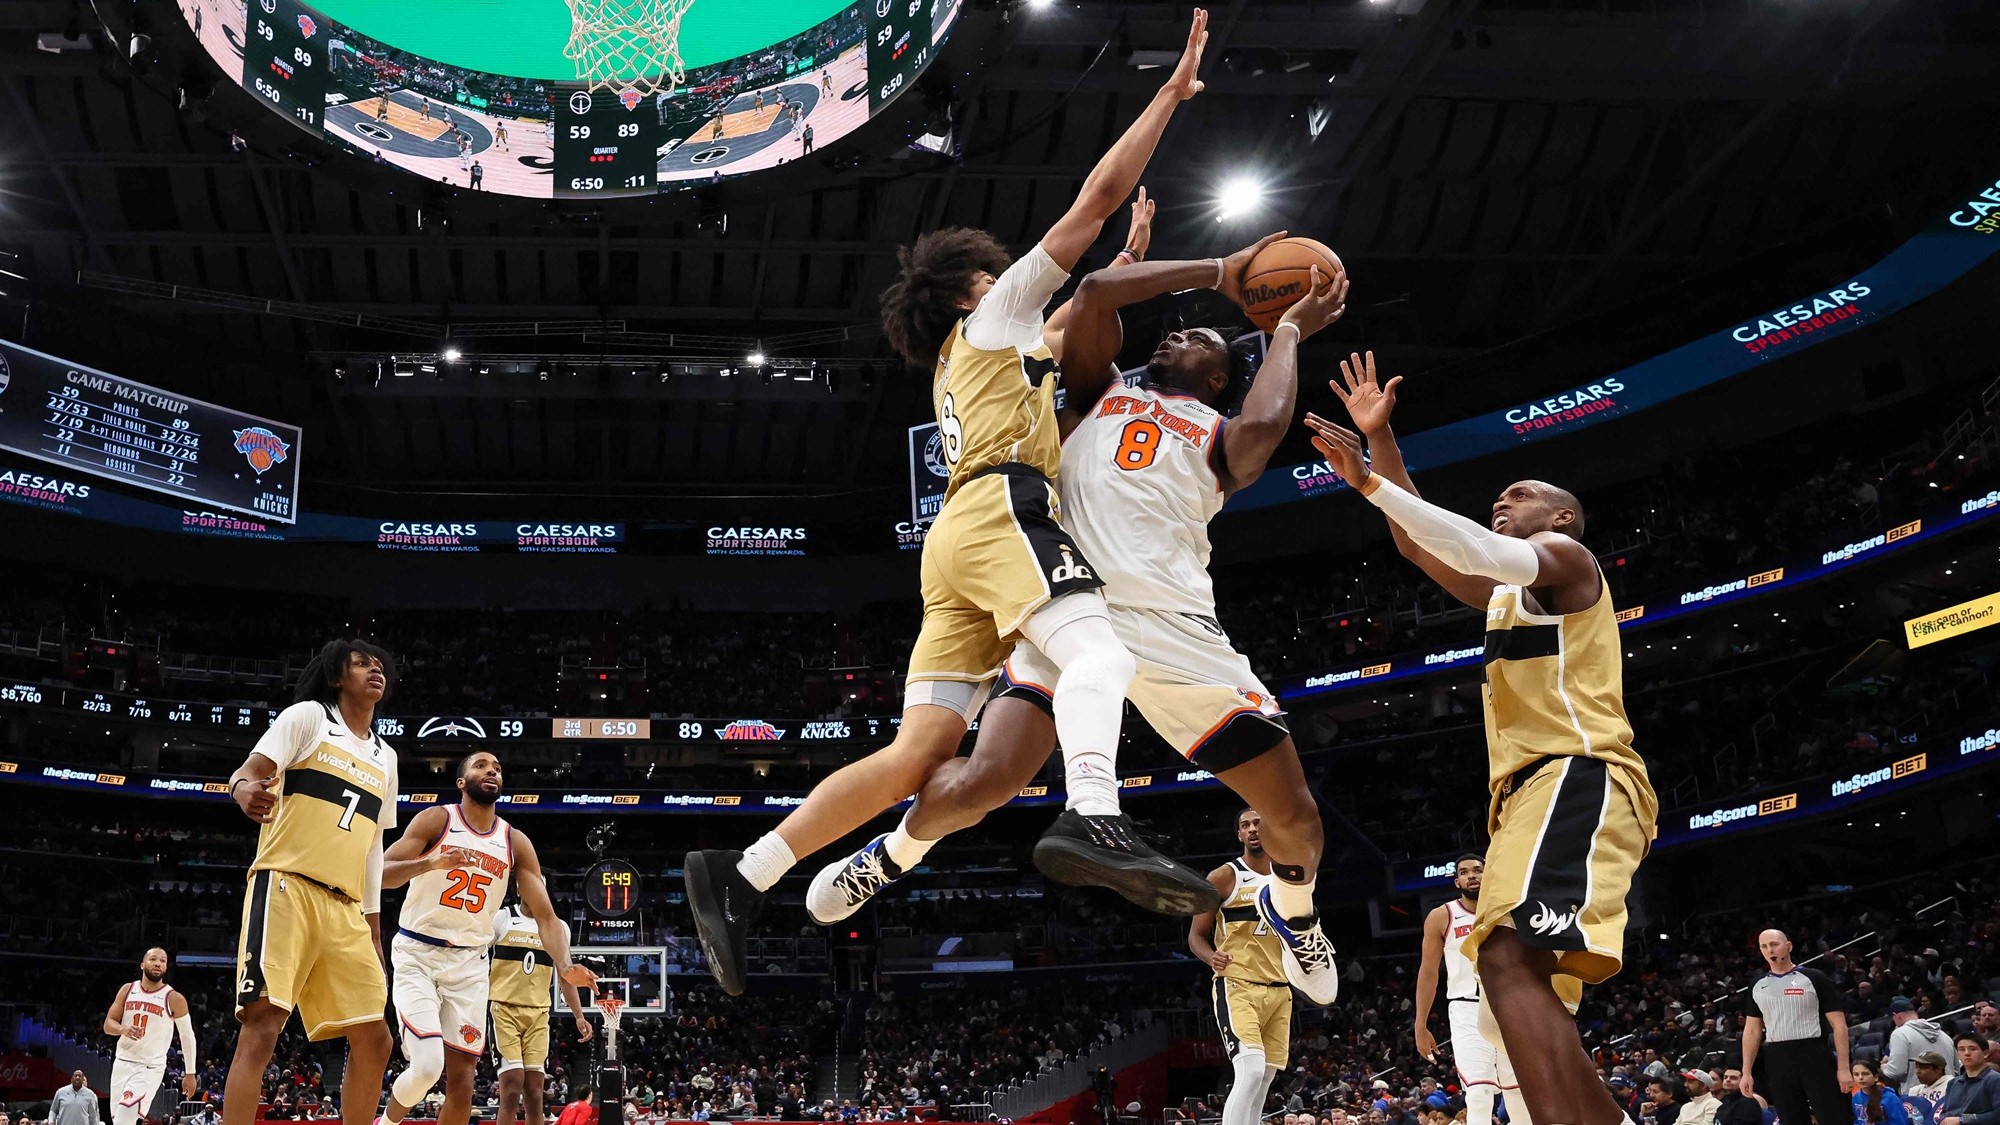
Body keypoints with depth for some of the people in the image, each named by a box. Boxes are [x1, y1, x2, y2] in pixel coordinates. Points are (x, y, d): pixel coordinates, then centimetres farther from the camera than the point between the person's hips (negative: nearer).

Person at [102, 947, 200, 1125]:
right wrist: (123, 1029, -19)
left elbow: (187, 1037, 0)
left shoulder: (174, 999, -8)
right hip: (123, 1062, 5)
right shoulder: (127, 990, 4)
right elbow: (108, 1024, 5)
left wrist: (190, 1073, 2)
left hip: (150, 1067, -5)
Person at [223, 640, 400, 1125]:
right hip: (286, 887, -7)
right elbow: (248, 771, -7)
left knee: (373, 1039, 3)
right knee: (262, 1026, -17)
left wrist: (375, 937, 19)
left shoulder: (385, 757, 22)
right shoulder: (308, 717, 5)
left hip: (345, 908, 7)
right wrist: (245, 789, -33)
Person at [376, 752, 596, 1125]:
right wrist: (431, 863, -34)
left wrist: (564, 966, -17)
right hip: (417, 954, -4)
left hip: (469, 963, 4)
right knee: (427, 1066, -18)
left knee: (462, 1078, 1)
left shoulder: (516, 842, 5)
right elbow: (380, 873, -16)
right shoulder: (436, 820, -5)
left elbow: (546, 915, 1)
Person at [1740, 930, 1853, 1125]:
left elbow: (1838, 1024, -3)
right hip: (1778, 1062, 4)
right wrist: (1747, 1072, 9)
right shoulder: (1758, 986, 12)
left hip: (1815, 1057, -4)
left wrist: (1843, 1067, -10)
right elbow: (1752, 1030, 16)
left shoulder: (1813, 978, -2)